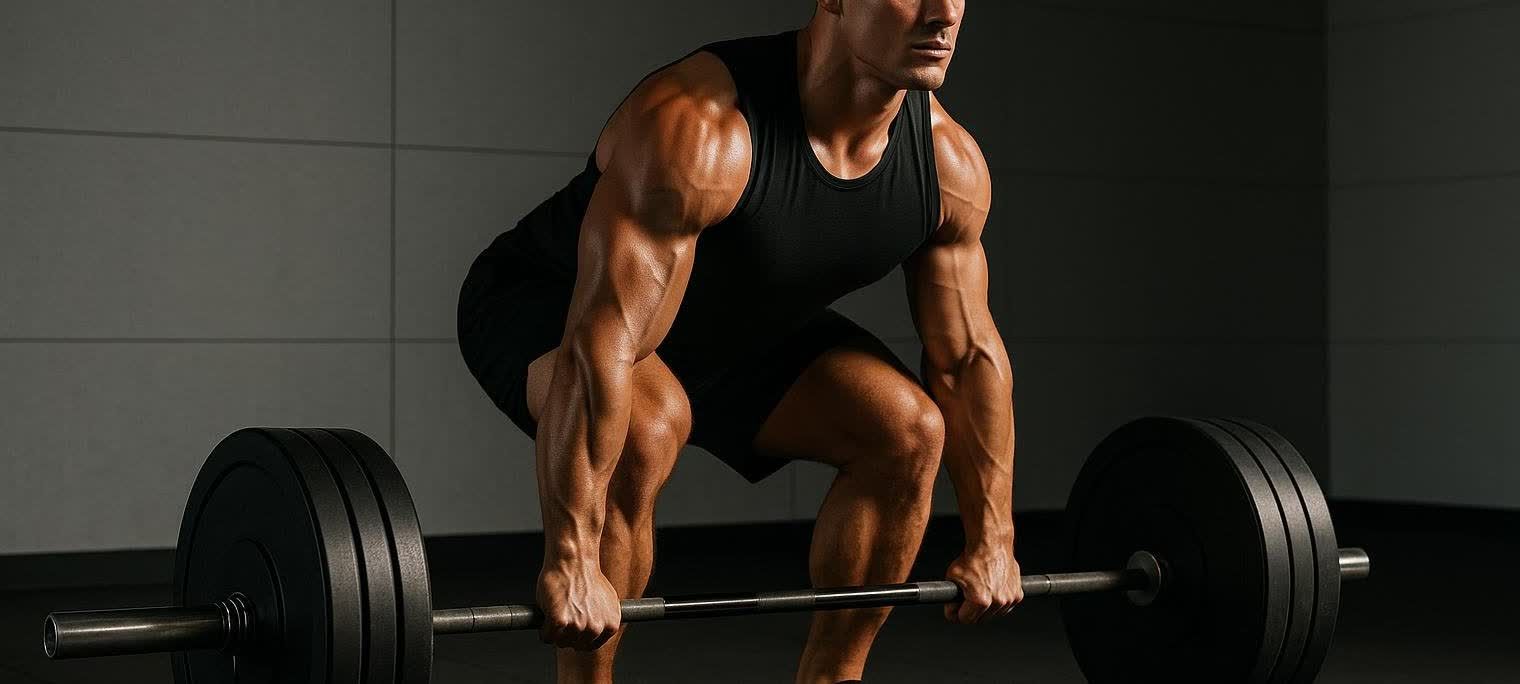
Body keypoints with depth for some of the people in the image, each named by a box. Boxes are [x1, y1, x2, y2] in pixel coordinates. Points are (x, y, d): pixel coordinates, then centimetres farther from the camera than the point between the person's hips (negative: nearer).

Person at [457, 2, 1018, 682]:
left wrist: (992, 541, -4)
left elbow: (968, 354, -6)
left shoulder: (948, 162, -16)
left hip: (729, 326, 7)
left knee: (909, 432, -8)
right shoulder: (697, 127, -38)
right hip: (546, 305, -6)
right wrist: (570, 561, -43)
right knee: (644, 427, -36)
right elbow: (604, 345, -41)